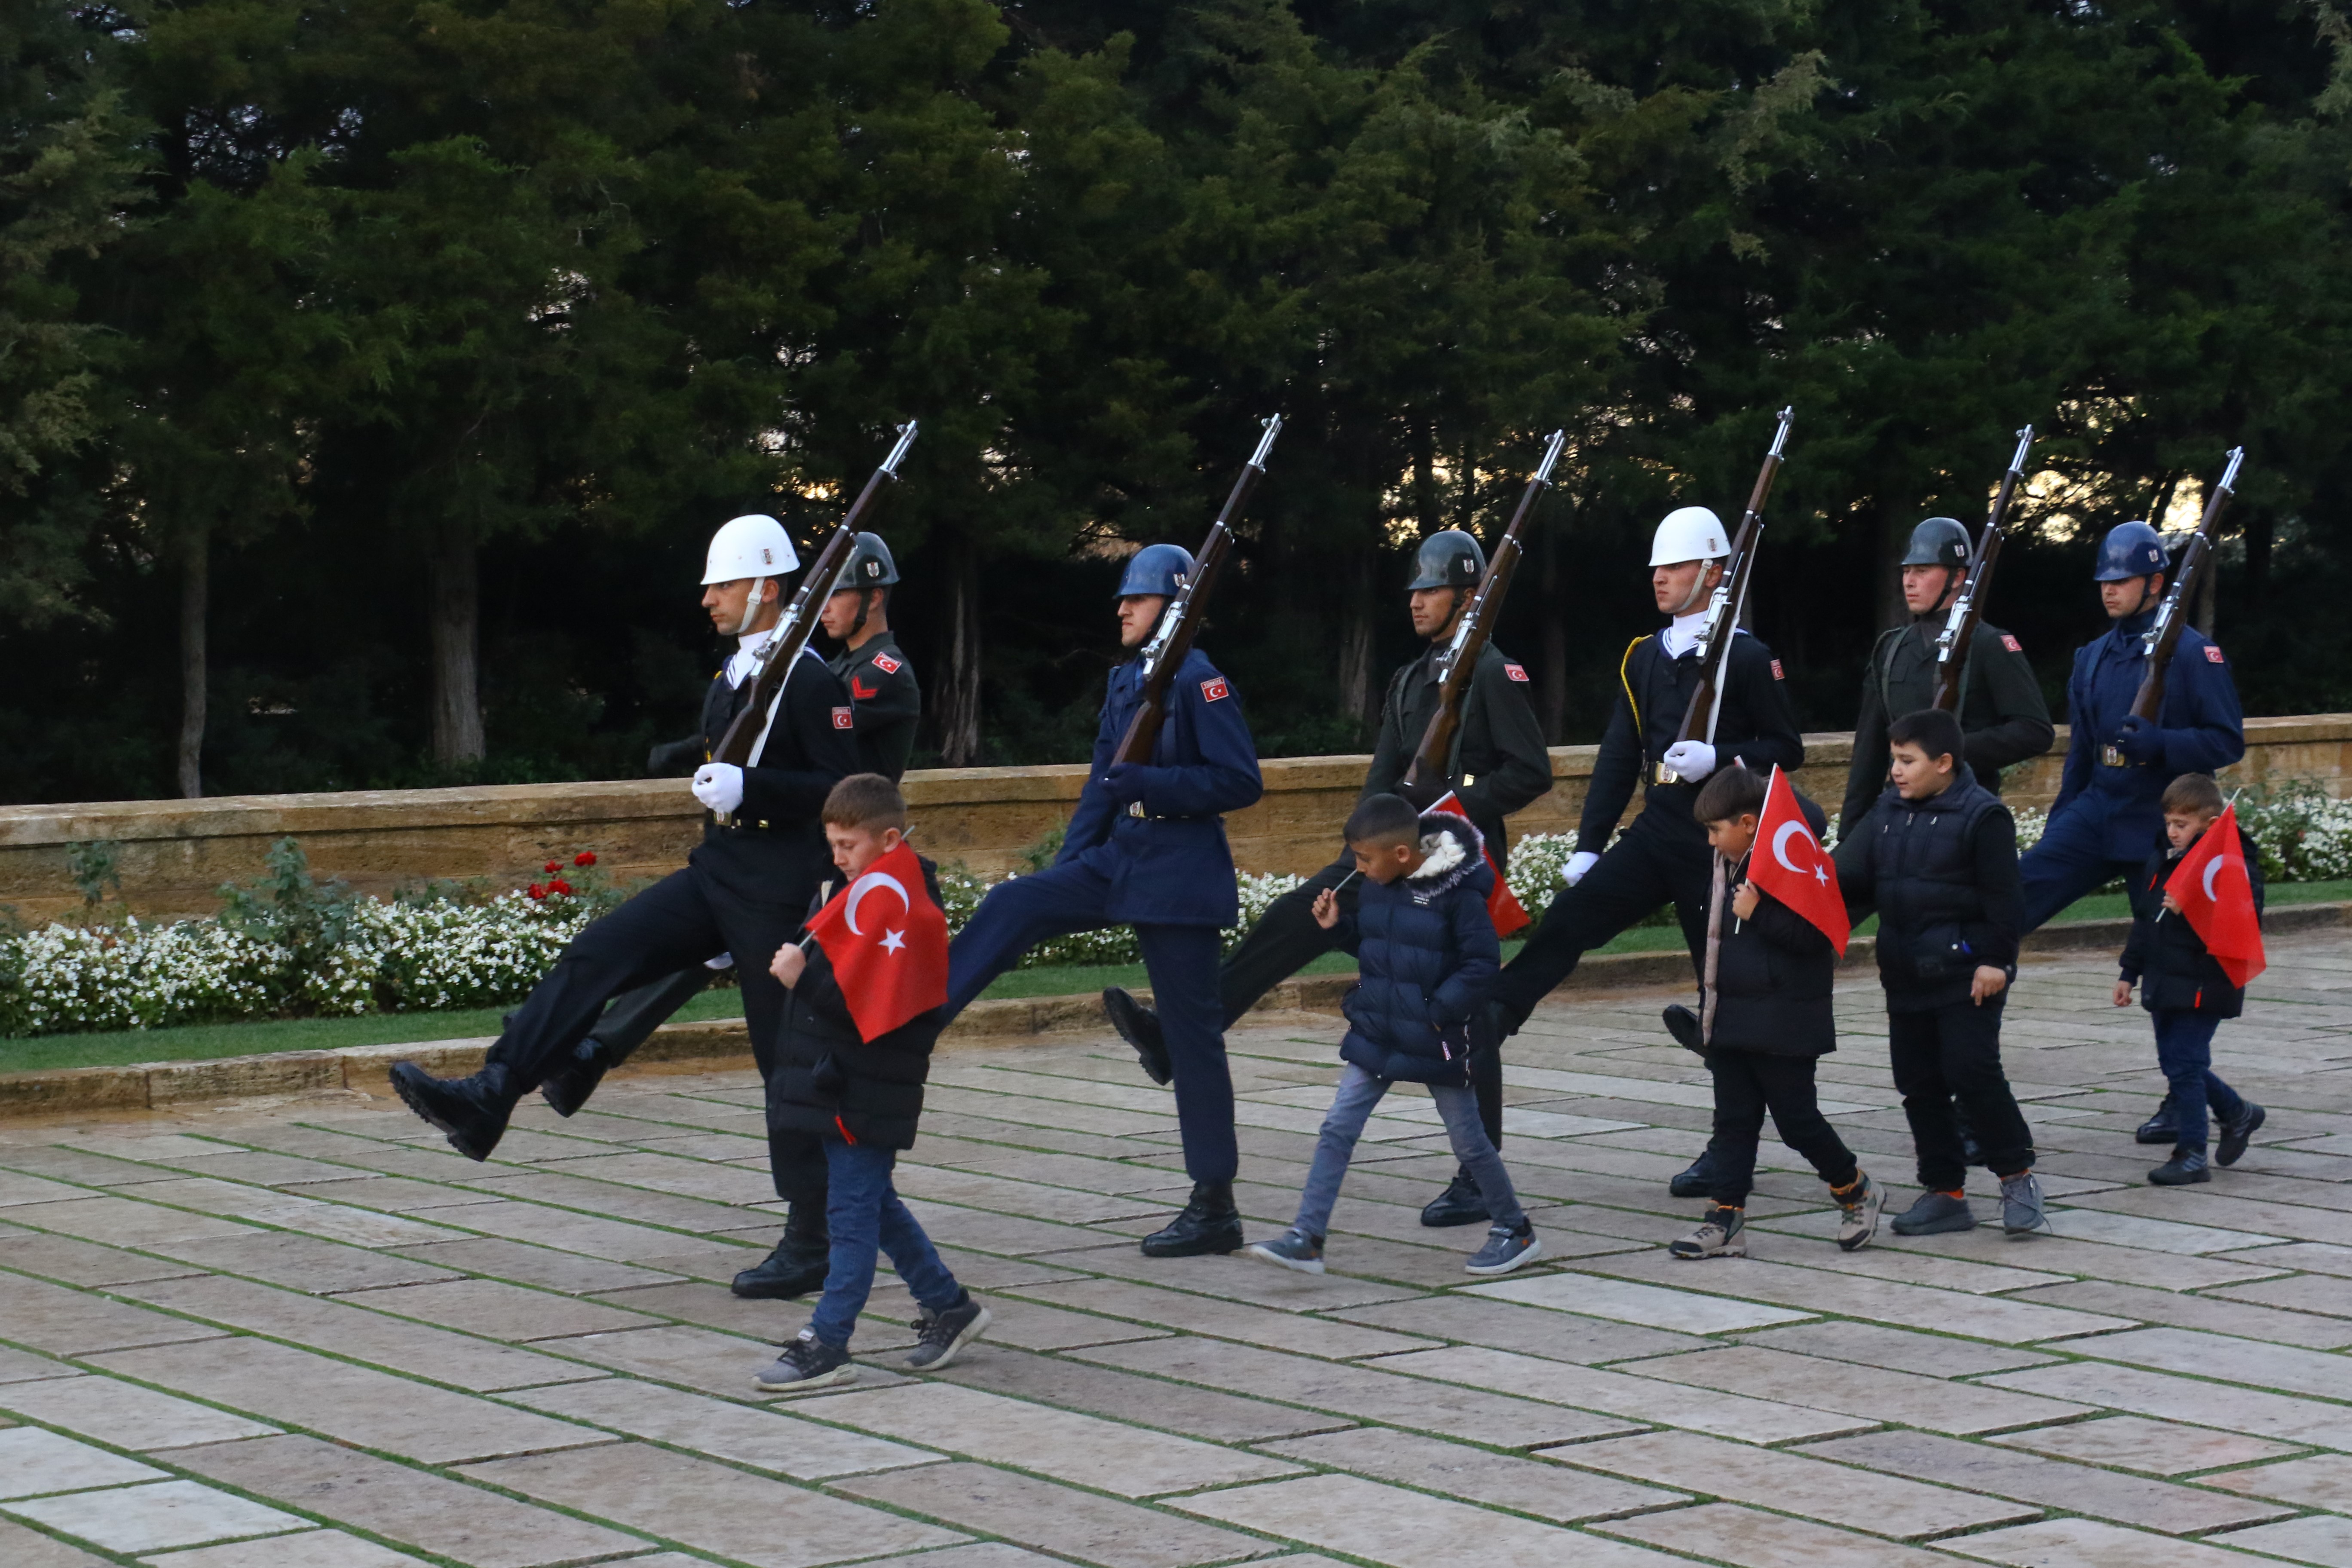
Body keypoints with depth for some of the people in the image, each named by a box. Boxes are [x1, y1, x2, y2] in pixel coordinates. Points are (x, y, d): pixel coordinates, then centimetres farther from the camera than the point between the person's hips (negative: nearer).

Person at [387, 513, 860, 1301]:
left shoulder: (811, 682, -13)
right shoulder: (731, 675, 14)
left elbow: (846, 790, -20)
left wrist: (748, 787, -26)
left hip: (775, 898, -8)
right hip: (712, 879, 8)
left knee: (788, 1059, -2)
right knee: (593, 957, -9)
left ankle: (811, 1244, 7)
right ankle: (487, 1101, -18)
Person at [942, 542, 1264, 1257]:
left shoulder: (1200, 681, -12)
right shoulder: (1126, 683, 12)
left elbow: (1242, 782, -17)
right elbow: (1103, 782, 18)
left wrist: (1150, 785, -22)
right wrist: (1065, 867, 12)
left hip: (1180, 877, -8)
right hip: (1116, 866, 8)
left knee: (1191, 1033, -2)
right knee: (1011, 905, -6)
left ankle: (1215, 1206, 4)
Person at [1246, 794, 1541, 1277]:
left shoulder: (1457, 892, -16)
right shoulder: (1373, 887, 3)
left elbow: (1483, 961, -15)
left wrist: (1440, 1009, -19)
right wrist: (1337, 925, 0)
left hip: (1435, 1039, -6)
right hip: (1376, 1034, 6)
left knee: (1468, 1141, 7)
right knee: (1337, 1131, -3)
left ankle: (1515, 1231, 26)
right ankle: (1306, 1239, -3)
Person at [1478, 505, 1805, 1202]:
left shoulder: (1747, 658, -7)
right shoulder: (1643, 657, 10)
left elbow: (1787, 751, -5)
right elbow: (1619, 756, 11)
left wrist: (1718, 759, -21)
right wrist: (1589, 844, 6)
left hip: (1721, 845, -5)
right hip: (1655, 834, 5)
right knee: (1567, 921, -13)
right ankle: (1475, 1028, -20)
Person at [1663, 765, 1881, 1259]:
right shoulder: (1728, 868, 12)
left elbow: (1811, 935, -23)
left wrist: (1757, 912, -27)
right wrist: (1707, 1003, 22)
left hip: (1784, 1026, -9)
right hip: (1731, 1022, 9)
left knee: (1797, 1119, 0)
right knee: (1734, 1122, 7)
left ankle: (1856, 1194, 21)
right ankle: (1725, 1222, 8)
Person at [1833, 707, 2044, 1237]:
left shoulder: (1982, 815, -10)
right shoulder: (1887, 812, 10)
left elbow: (2001, 895, -11)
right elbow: (1852, 872, 7)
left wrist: (1996, 959, -15)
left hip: (1966, 973, -7)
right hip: (1906, 975, 7)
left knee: (1972, 1073, -10)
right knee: (1918, 1083, 9)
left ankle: (2017, 1175, 6)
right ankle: (1943, 1192, 16)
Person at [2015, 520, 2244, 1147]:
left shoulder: (2193, 654, -8)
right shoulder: (2092, 659, 11)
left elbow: (2228, 742, -12)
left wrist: (2156, 743, -26)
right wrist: (2058, 829, 16)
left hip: (2163, 826, -5)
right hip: (2098, 813, 6)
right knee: (2017, 892, -16)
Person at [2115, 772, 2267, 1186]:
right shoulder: (2159, 861, 11)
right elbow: (2143, 920, 19)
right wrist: (2130, 973, 20)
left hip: (2202, 987, -8)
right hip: (2164, 982, 8)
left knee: (2185, 1066, -7)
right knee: (2175, 1062, 15)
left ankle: (2191, 1156, 2)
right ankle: (2238, 1113, 36)